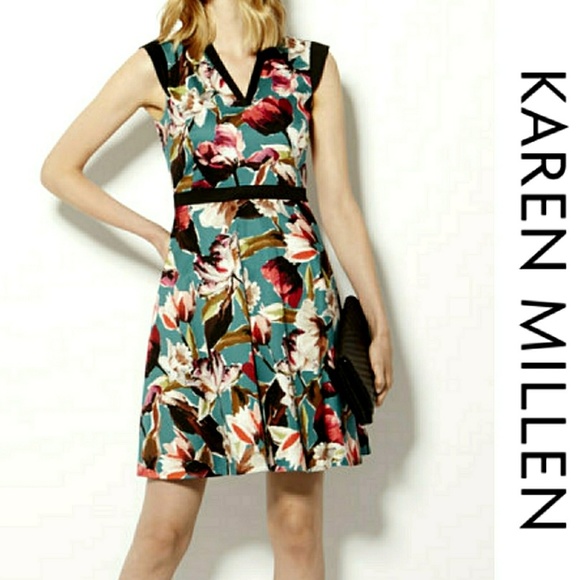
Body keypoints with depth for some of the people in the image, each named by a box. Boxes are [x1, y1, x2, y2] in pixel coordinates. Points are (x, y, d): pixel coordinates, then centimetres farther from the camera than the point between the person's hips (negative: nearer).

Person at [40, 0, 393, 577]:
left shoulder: (312, 65, 10)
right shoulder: (159, 65, 6)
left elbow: (338, 200, 9)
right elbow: (59, 169, 11)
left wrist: (379, 321, 6)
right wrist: (156, 234, 7)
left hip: (298, 290, 2)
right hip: (197, 294, -1)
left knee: (297, 521, 5)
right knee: (165, 527, 0)